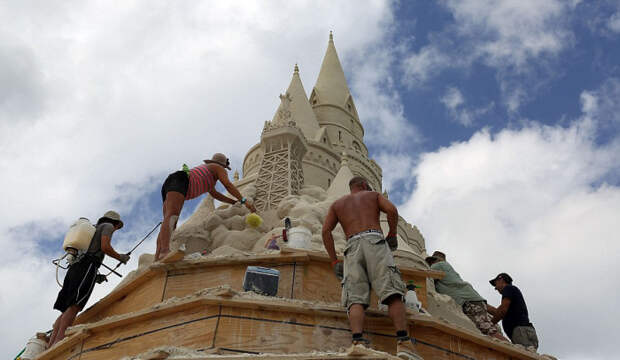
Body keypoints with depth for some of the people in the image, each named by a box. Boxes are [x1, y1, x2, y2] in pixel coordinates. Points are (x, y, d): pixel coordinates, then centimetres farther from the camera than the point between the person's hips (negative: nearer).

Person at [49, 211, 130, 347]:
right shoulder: (107, 226, 13)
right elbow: (105, 247, -6)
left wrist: (95, 276, 31)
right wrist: (120, 257, 10)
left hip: (74, 268, 8)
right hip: (88, 267, -8)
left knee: (66, 311, 0)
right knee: (75, 307, -19)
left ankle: (49, 346, -12)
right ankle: (58, 342, -32)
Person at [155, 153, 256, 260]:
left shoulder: (205, 172, 41)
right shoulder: (218, 168, 16)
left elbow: (215, 194, 48)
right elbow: (228, 185, -2)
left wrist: (235, 202, 47)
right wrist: (244, 201, -3)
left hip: (168, 185, 9)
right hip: (178, 181, -9)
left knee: (171, 226, -2)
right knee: (171, 216, -31)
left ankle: (157, 260, -19)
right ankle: (165, 251, -54)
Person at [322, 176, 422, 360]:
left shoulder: (337, 204, 29)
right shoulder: (374, 195, 25)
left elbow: (326, 230, 14)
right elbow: (392, 210, 4)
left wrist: (334, 262, 12)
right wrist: (392, 235, 17)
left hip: (352, 246, 2)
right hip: (374, 241, -2)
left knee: (355, 298, -11)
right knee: (392, 293, -12)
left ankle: (358, 342, -33)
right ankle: (404, 343, -27)